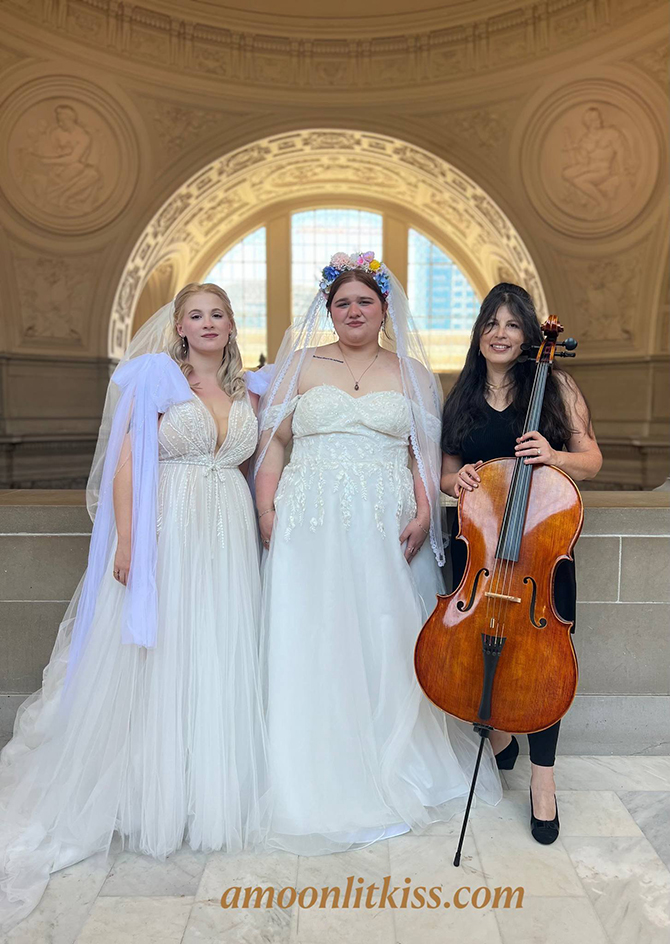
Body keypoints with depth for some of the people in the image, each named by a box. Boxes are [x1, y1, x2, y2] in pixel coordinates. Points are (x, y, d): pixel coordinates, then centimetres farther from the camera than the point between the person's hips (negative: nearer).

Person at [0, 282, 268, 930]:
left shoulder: (245, 390, 12)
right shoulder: (155, 375, -4)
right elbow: (126, 461, -10)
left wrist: (254, 527, 10)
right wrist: (126, 540, -16)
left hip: (228, 542, 5)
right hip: (165, 537, -5)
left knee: (220, 663, 10)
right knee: (157, 663, 4)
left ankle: (210, 789, 28)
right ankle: (153, 794, 23)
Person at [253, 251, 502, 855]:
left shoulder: (411, 371, 12)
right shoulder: (302, 364, 11)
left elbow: (426, 453, 8)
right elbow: (273, 442, 8)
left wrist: (423, 514, -6)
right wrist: (266, 511, -4)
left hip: (386, 528, 0)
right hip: (311, 527, 0)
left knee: (386, 643, 3)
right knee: (310, 644, 0)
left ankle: (391, 772, 22)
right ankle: (318, 780, 15)